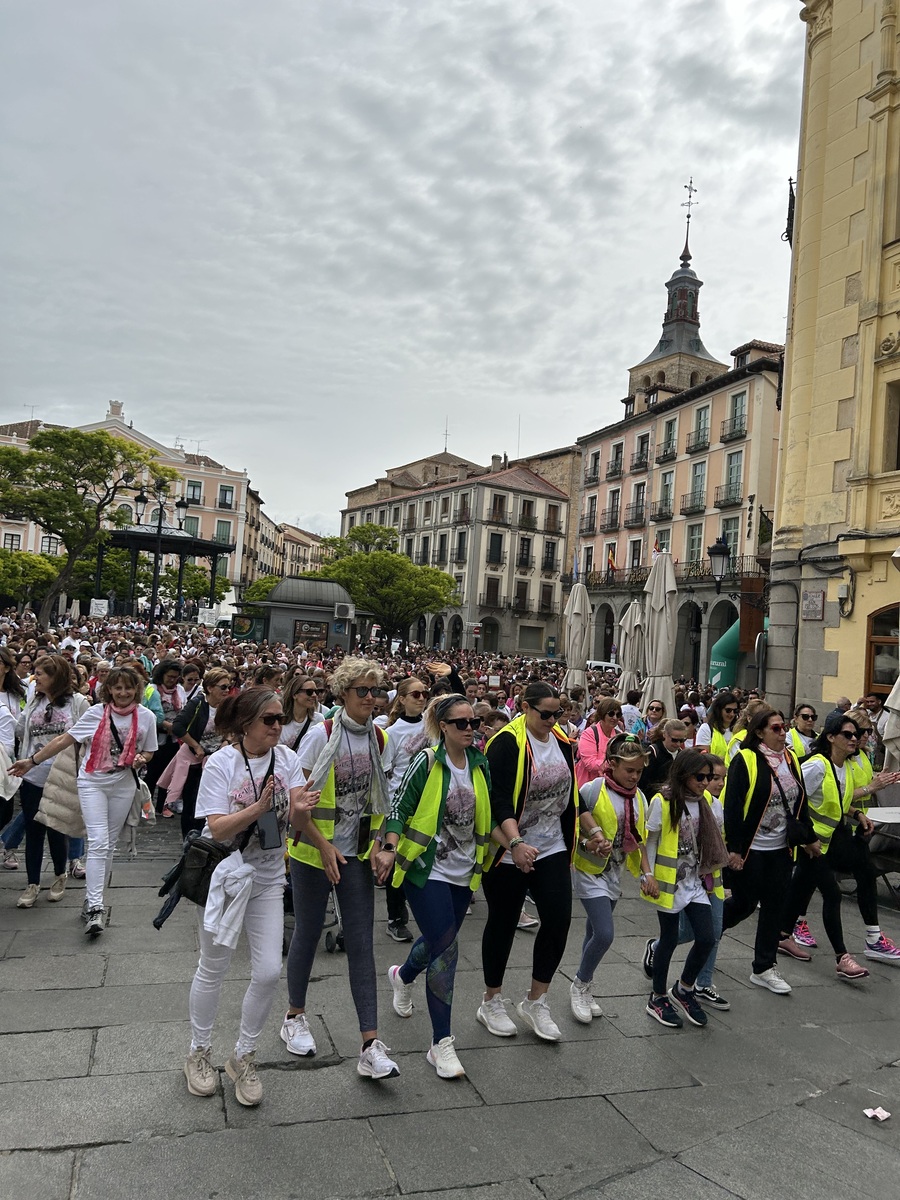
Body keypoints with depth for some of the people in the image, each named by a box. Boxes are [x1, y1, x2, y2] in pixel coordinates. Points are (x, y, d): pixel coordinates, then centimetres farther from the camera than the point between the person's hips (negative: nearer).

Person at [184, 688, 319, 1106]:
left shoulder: (287, 759, -7)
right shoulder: (221, 763, -17)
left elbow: (295, 821, -12)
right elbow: (217, 829, -22)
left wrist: (298, 807, -36)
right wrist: (259, 807, -37)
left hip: (267, 879, 3)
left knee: (269, 972, 1)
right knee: (213, 969, 13)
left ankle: (243, 1057, 24)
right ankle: (199, 1053, 36)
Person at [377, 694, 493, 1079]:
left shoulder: (480, 765, 2)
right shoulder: (427, 762, -14)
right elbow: (399, 807, -10)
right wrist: (391, 849, -19)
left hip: (464, 872, 6)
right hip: (428, 870, -6)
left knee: (438, 941, 21)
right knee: (446, 949, -9)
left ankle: (403, 976, 54)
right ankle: (441, 1043, 4)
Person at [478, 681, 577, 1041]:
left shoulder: (562, 742, 4)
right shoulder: (506, 743, -17)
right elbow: (499, 800, -25)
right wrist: (516, 843, -37)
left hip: (552, 849, 6)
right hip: (509, 852, -6)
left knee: (558, 918, -1)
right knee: (503, 924, 8)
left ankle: (535, 1002, 18)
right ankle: (491, 1003, 27)